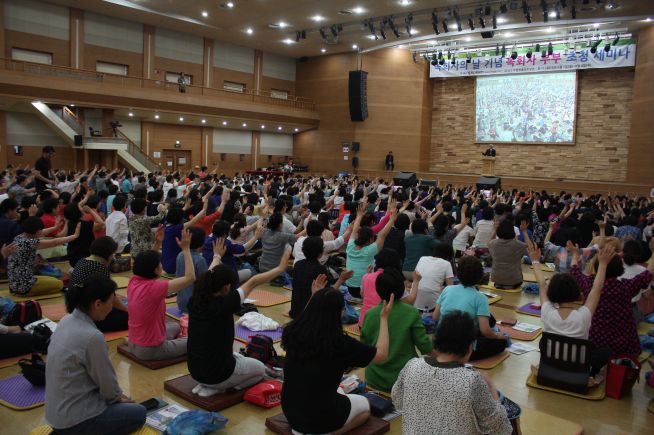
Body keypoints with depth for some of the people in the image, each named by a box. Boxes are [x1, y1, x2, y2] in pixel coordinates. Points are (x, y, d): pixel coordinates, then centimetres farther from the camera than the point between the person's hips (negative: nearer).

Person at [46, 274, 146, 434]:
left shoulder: (66, 322, -1)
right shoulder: (92, 336, -28)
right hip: (73, 420, -8)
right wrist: (118, 396, 7)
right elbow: (106, 381, -14)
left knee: (125, 403, 26)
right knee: (139, 413, 12)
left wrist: (117, 395, 15)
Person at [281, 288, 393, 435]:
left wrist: (315, 298, 25)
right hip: (321, 417, -7)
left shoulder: (292, 333, -10)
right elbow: (382, 354, -8)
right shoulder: (340, 342, -24)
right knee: (365, 405, 23)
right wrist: (384, 318, 1)